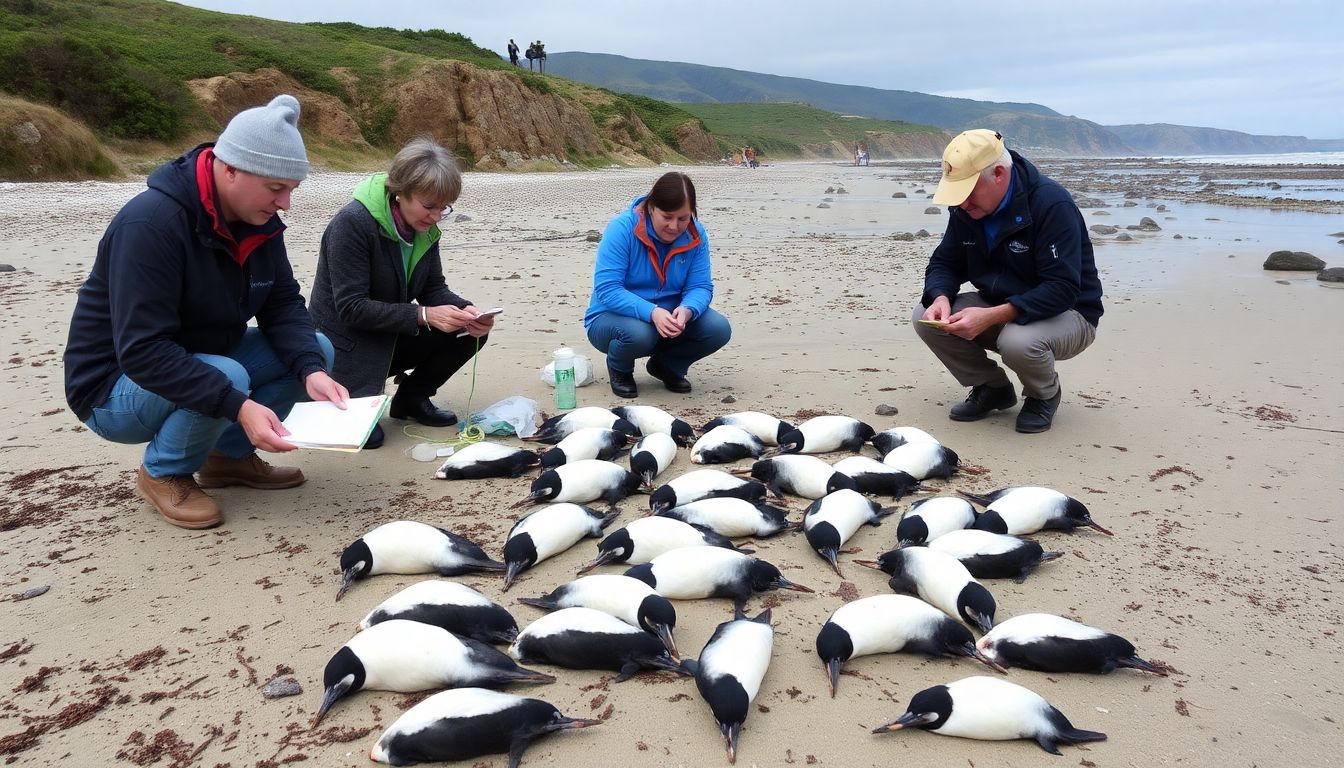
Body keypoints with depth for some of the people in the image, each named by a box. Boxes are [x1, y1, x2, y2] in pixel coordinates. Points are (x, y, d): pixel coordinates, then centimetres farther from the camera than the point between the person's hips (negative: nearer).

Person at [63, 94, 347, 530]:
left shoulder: (259, 219, -6)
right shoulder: (151, 224, -30)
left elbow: (283, 305, -5)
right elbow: (142, 351, -34)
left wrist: (311, 369, -25)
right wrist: (238, 406, -42)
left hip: (201, 363, 7)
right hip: (117, 388, -7)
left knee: (316, 349, -8)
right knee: (226, 377, -35)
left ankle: (230, 453, 6)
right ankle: (163, 473, -6)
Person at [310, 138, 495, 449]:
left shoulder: (424, 227, -5)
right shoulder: (353, 222, -25)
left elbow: (434, 288, 1)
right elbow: (351, 307, -27)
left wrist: (464, 311, -22)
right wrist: (424, 316, -34)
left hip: (391, 336, 6)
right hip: (345, 341, -6)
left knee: (469, 332, -11)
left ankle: (412, 397, 9)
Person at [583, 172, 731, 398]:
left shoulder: (696, 235, -7)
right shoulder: (622, 229, -21)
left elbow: (701, 286, -9)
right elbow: (606, 290, -27)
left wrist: (687, 311, -34)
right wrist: (652, 312, -40)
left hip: (667, 319, 4)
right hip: (613, 318, -4)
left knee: (719, 329, -19)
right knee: (639, 333, -38)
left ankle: (666, 366, 11)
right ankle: (619, 369, 1)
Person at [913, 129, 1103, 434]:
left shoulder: (1052, 204, -25)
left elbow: (1062, 290, -30)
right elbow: (943, 262, 4)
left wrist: (992, 316, -40)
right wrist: (940, 298, -21)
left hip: (1067, 314, -6)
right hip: (997, 308, 6)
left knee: (1018, 341, -39)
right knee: (926, 317, -17)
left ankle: (1044, 395, -1)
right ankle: (993, 388, 4)